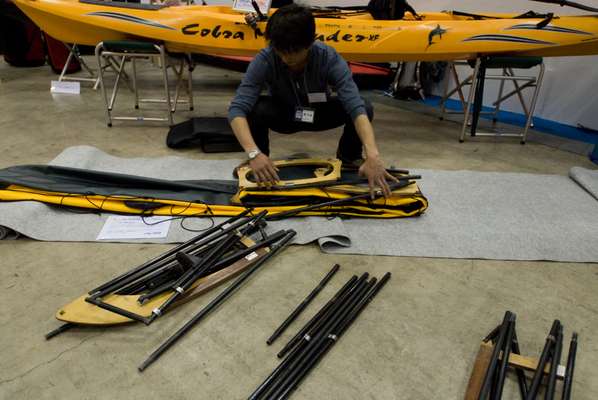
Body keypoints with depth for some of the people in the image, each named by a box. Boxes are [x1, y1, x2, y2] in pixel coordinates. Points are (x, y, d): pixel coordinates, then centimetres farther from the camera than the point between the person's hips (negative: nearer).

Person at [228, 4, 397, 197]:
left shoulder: (329, 58, -30)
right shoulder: (264, 60, -30)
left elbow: (355, 106, -41)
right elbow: (237, 109, -38)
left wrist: (373, 156, -55)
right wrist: (254, 154, -54)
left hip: (318, 114, 1)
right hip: (283, 115, 0)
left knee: (365, 107, -27)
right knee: (256, 108, -35)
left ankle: (349, 156, 3)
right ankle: (260, 159, -5)